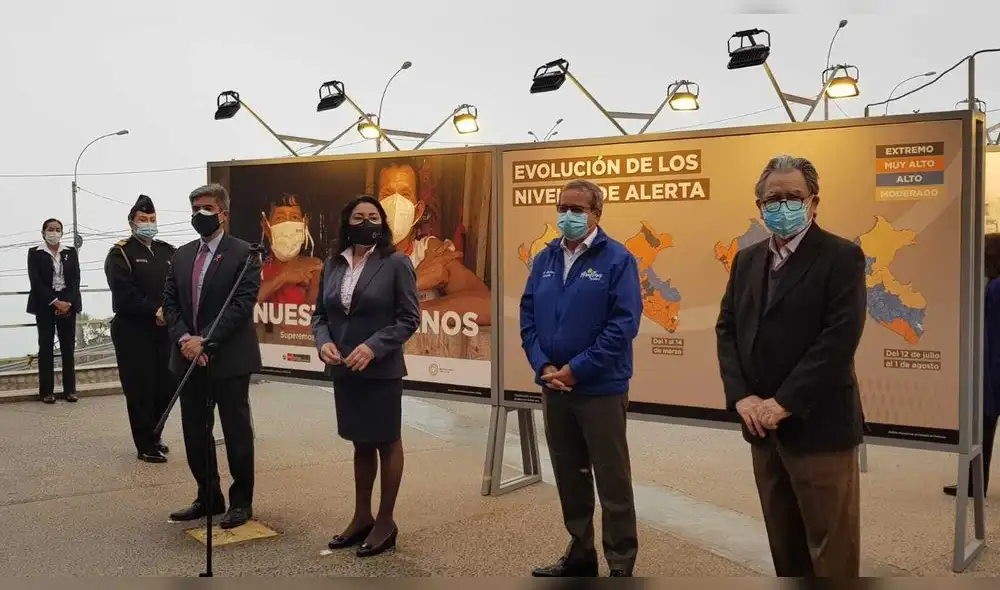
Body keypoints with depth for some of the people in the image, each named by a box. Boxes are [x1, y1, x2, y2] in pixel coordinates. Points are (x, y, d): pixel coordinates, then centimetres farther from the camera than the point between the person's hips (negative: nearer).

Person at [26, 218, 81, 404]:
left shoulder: (71, 252, 9)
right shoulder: (34, 253, 1)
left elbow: (76, 279, 3)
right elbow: (35, 281, -7)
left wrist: (68, 302, -11)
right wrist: (55, 302, -14)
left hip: (68, 304, 2)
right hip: (45, 305, -2)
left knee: (69, 347, 3)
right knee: (46, 347, 0)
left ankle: (70, 389, 8)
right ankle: (46, 391, 4)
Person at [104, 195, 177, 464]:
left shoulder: (168, 252, 13)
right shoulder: (120, 253, -2)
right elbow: (124, 294, -13)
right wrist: (154, 311, -17)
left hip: (165, 330, 5)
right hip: (133, 332, -5)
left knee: (167, 387, 6)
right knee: (140, 390, 0)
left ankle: (152, 435, 27)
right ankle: (147, 446, 11)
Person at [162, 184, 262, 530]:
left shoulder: (243, 254, -6)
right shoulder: (181, 255, 13)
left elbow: (242, 305, -14)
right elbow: (170, 303, 9)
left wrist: (205, 340, -19)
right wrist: (184, 339, -8)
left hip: (229, 359, -6)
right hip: (189, 358, 6)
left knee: (237, 433, 4)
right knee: (194, 434, 12)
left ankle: (241, 501, 18)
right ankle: (208, 498, 27)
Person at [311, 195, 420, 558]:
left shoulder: (396, 263, -9)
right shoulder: (333, 265, 6)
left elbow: (409, 318, -11)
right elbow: (320, 313, 10)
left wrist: (373, 347, -21)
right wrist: (323, 342, -10)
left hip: (381, 370, -5)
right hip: (343, 370, 5)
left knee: (386, 442, 8)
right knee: (360, 442, 17)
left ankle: (385, 522, 21)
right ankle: (362, 517, 30)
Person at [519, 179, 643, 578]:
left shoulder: (617, 259, -8)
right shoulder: (545, 259, 8)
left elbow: (624, 324, -15)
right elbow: (528, 315, 8)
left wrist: (576, 369, -16)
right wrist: (543, 366, -7)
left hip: (600, 388, -5)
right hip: (553, 387, 6)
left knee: (612, 480, 4)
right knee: (569, 476, 16)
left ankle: (621, 564, 17)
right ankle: (580, 554, 32)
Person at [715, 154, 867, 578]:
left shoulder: (841, 256, -8)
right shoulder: (747, 260, 11)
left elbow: (840, 338, -18)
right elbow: (727, 329, 8)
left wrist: (785, 403, -19)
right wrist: (741, 396, -7)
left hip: (818, 426, -6)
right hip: (762, 425, 6)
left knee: (831, 549, 5)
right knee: (784, 543, 18)